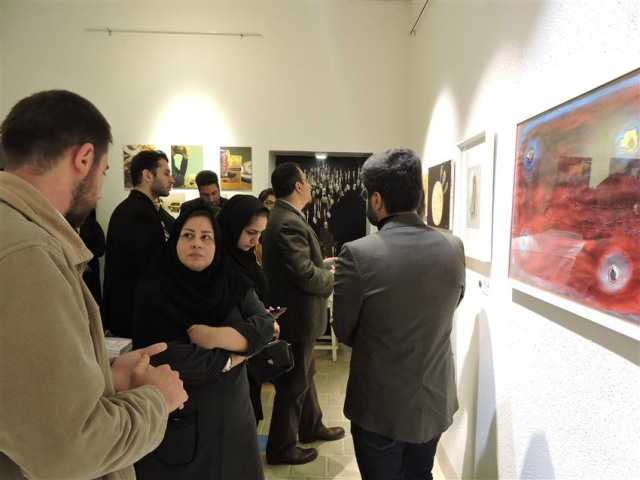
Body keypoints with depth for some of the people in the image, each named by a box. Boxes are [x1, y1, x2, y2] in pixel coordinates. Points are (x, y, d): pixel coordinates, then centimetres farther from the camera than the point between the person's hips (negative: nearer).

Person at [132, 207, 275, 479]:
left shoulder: (233, 283, -2)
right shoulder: (154, 292, -14)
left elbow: (265, 325, -11)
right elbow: (164, 358, -24)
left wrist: (216, 336, -25)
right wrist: (229, 359, -15)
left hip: (232, 413, 4)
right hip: (178, 420, -4)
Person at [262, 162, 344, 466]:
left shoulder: (282, 216, 7)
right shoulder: (290, 223, -26)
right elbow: (306, 275, -28)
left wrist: (322, 265, 6)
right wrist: (333, 278, -11)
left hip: (295, 312, 10)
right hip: (297, 316, -10)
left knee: (305, 375, 24)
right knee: (294, 383, 7)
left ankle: (311, 427, 44)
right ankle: (280, 447, 27)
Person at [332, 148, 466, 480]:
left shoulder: (358, 254, -24)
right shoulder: (454, 248, -9)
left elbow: (343, 331, -10)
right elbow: (445, 311, 5)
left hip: (380, 404, -4)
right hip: (435, 401, 5)